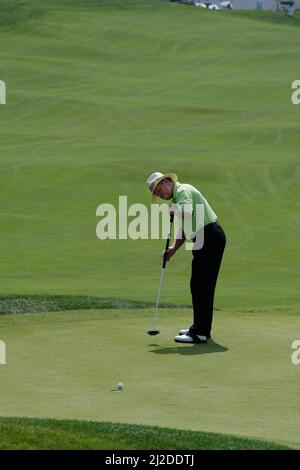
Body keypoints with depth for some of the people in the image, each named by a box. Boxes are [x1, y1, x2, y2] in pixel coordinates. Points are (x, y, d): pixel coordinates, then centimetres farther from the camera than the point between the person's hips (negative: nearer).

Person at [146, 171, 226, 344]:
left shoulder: (184, 191, -10)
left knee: (200, 286, -10)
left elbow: (187, 212, -33)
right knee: (202, 286, 15)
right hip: (205, 239, 11)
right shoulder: (178, 196, 22)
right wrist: (174, 248, 12)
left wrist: (173, 210, -13)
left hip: (210, 237, -11)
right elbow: (184, 228, 25)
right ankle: (200, 328, 22)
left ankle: (200, 333, -11)